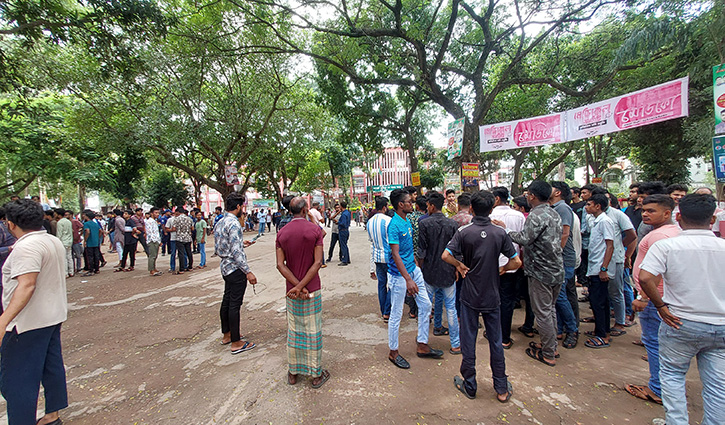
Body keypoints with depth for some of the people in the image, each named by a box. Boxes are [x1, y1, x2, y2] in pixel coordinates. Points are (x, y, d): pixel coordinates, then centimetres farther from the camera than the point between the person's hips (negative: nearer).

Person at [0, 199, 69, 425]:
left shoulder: (26, 247, -20)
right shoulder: (55, 241, 8)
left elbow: (26, 285, -29)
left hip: (29, 322, -9)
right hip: (54, 316, 9)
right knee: (52, 368, 18)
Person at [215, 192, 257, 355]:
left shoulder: (220, 223, 10)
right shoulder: (234, 224, -20)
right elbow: (236, 252, -25)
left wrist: (241, 243, 25)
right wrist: (248, 272, -23)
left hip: (225, 267, 10)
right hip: (236, 269, -10)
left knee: (227, 301, 19)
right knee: (235, 304, -3)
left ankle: (226, 334, 34)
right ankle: (236, 343, 6)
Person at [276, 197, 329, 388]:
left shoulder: (281, 233, 0)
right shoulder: (315, 229, -10)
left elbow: (280, 264, -6)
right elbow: (317, 262, -16)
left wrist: (296, 285, -10)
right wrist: (300, 286, -15)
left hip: (291, 290, 3)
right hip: (312, 289, -3)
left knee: (293, 331, 15)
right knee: (313, 331, 8)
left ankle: (293, 372, 29)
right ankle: (316, 374, 20)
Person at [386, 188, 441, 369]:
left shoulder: (407, 222, 7)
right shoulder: (394, 225, -20)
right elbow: (395, 255, -24)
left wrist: (417, 265, 18)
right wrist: (408, 279, -27)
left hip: (413, 269, 9)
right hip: (399, 274, -9)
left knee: (425, 304, 13)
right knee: (396, 314, 4)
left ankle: (422, 346, 27)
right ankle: (393, 352, 21)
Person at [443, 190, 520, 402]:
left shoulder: (464, 232, -11)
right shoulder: (500, 233, -6)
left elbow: (446, 255, -20)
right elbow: (516, 261, -5)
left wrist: (460, 266, -3)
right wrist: (500, 269, 10)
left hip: (470, 296, -2)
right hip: (492, 296, 2)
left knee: (468, 340, 10)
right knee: (496, 341, 14)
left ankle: (469, 386, 23)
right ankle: (502, 388, 25)